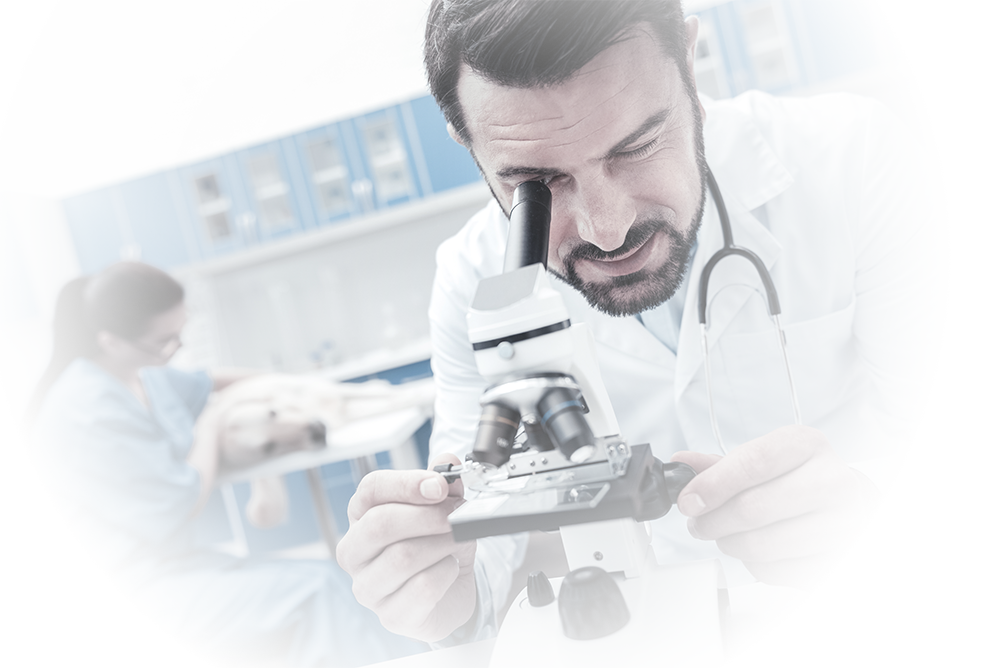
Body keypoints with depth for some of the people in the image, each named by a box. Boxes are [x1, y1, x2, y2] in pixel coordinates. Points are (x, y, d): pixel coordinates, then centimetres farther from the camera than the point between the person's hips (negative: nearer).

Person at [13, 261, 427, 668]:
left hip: (161, 563, 9)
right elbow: (184, 503, -13)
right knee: (314, 593, -24)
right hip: (103, 613, -8)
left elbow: (209, 381, 31)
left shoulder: (145, 379, 8)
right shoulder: (89, 411, -20)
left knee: (328, 582, -11)